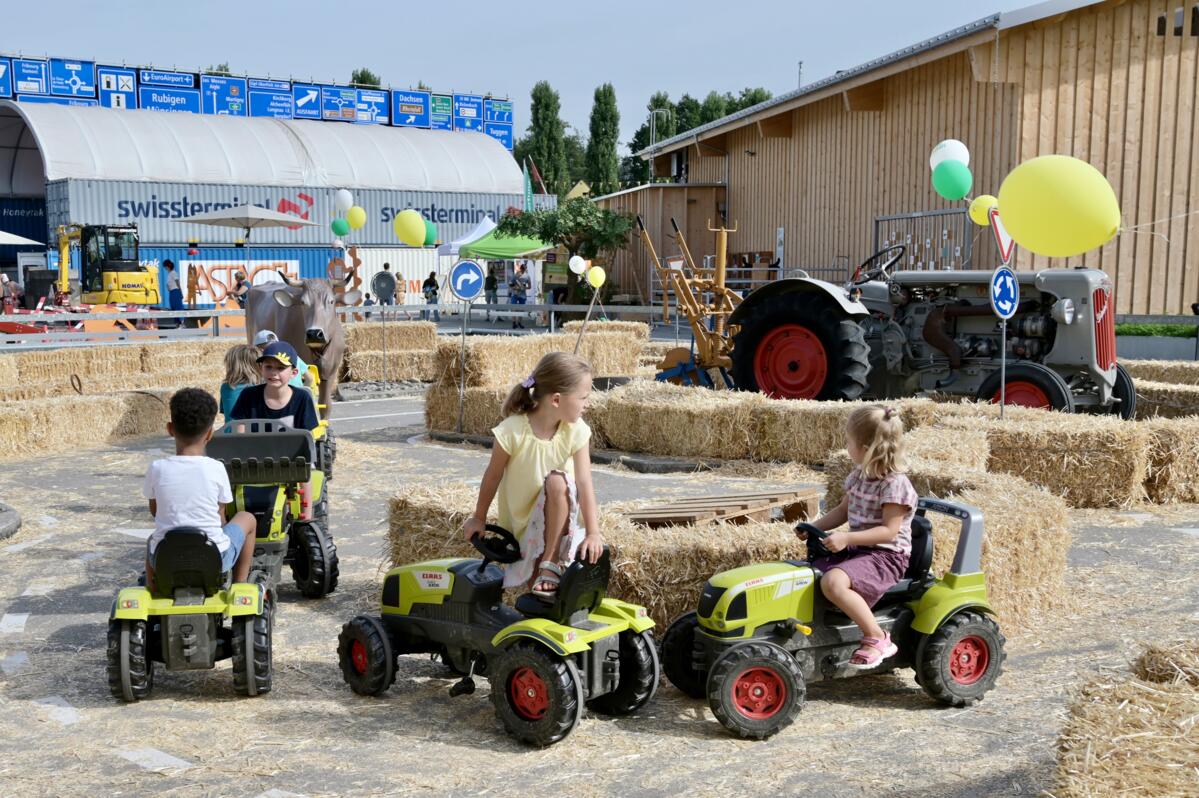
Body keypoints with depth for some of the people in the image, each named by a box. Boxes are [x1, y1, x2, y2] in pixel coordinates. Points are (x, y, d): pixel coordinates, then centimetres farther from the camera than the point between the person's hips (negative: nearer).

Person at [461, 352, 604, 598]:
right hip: (521, 519, -1)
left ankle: (552, 563, -22)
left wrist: (593, 532, -32)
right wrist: (479, 518, 2)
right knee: (536, 585, -10)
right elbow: (493, 476, -10)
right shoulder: (513, 431, -24)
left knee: (557, 481, -34)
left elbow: (584, 483, -23)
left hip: (559, 513, 1)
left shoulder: (576, 431, -18)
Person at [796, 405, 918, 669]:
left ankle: (877, 638, -21)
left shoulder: (895, 484, -17)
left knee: (833, 581, -33)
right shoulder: (859, 476, 10)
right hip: (855, 549, 9)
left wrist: (846, 538, -27)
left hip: (886, 556, -9)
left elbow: (889, 531, -21)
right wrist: (814, 528, 7)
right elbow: (843, 511, 21)